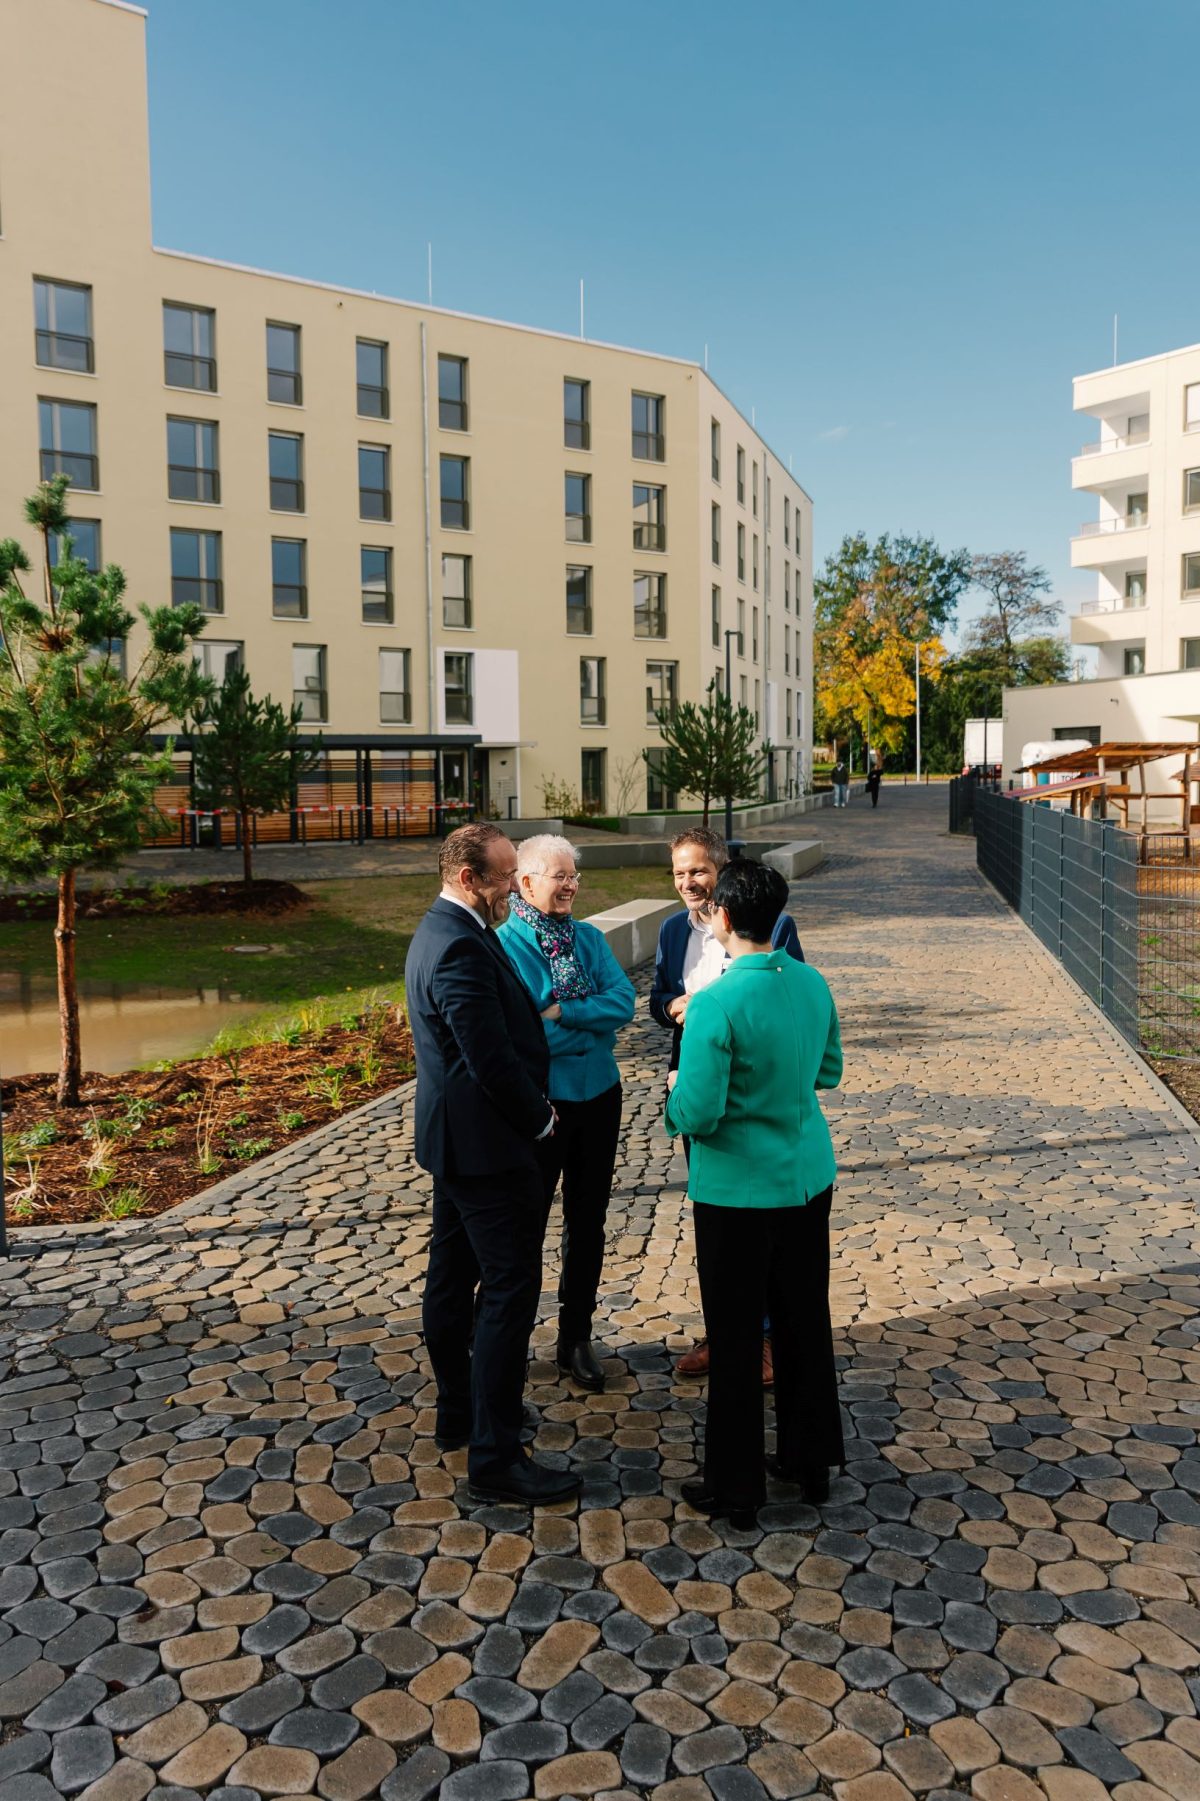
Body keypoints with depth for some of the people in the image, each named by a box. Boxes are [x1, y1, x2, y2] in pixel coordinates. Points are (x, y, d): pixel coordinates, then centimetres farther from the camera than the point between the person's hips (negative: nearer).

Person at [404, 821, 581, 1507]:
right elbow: (493, 1059, -25)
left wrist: (530, 1103, 10)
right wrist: (538, 1117, -9)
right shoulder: (463, 947, -23)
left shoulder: (439, 931, 10)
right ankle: (495, 1456, 5)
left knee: (453, 1280, 19)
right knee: (511, 1290, -4)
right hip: (486, 1143, -11)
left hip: (451, 1139, 11)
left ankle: (458, 1413, 35)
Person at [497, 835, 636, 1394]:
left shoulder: (590, 939, 3)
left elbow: (623, 1002, -9)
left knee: (588, 1223, 14)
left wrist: (560, 1013, -19)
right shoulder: (503, 945, -13)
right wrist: (592, 1028, -18)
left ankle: (576, 1339, 30)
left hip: (598, 1096, 5)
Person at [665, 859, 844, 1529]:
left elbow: (696, 1116, -22)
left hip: (739, 1190, -6)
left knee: (736, 1337, 8)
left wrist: (676, 1105, -2)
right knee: (806, 1320, 19)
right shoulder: (813, 984, -3)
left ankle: (735, 1486, 22)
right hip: (809, 1177, 7)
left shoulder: (717, 1004, -24)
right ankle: (811, 1460, 35)